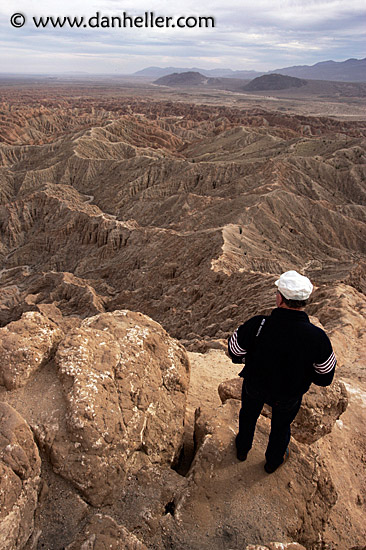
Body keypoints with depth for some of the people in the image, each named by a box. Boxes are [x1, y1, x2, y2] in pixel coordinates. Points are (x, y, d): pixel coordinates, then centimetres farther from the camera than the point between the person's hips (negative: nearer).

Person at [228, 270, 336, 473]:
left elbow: (234, 352, -15)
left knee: (248, 415, 32)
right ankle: (273, 461, 59)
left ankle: (242, 449, 60)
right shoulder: (317, 337, -31)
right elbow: (325, 378, -15)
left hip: (254, 386, 0)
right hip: (289, 395, 0)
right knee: (281, 426, 31)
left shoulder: (257, 325, -34)